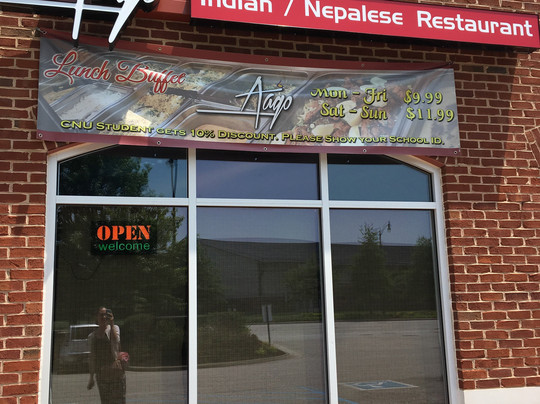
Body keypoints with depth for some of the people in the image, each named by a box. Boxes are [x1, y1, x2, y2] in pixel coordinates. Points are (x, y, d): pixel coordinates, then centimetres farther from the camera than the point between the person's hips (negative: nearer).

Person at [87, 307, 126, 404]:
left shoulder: (113, 328, 0)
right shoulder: (92, 336, 9)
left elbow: (116, 341, -22)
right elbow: (92, 358, 15)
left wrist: (111, 324, -23)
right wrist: (91, 377, 15)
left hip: (116, 371, -4)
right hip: (101, 373, 4)